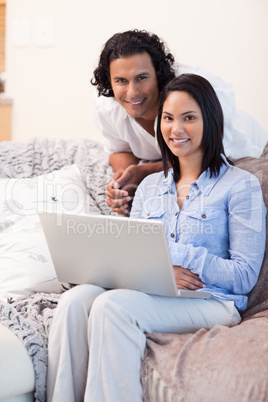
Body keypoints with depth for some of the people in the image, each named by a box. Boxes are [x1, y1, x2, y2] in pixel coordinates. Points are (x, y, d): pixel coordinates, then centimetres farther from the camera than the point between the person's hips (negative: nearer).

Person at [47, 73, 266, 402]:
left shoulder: (240, 185, 3)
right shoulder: (149, 186, 20)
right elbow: (127, 257, 13)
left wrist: (171, 252, -12)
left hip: (211, 302, -4)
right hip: (150, 295, 5)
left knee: (112, 305, -32)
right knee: (76, 299, -27)